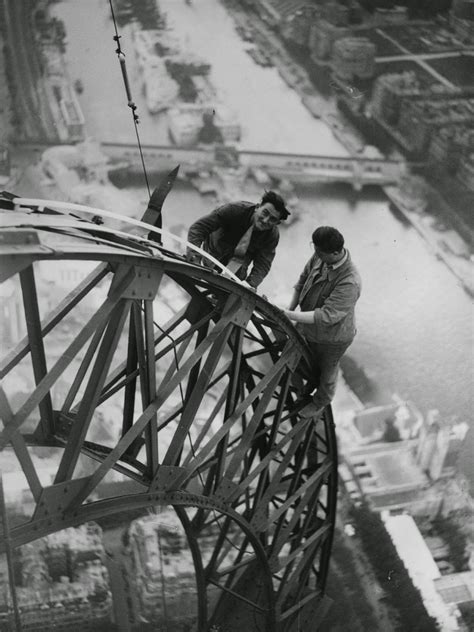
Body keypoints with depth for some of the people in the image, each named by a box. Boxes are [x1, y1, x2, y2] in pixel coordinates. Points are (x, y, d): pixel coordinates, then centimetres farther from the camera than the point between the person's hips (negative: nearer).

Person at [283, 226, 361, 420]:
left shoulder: (350, 283, -41)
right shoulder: (319, 257, -19)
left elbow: (325, 316, -39)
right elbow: (302, 280, 0)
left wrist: (288, 315, -38)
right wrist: (290, 310, -9)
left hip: (332, 337, -6)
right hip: (308, 328, 6)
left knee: (326, 372, 23)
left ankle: (320, 403, 53)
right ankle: (306, 388, 63)